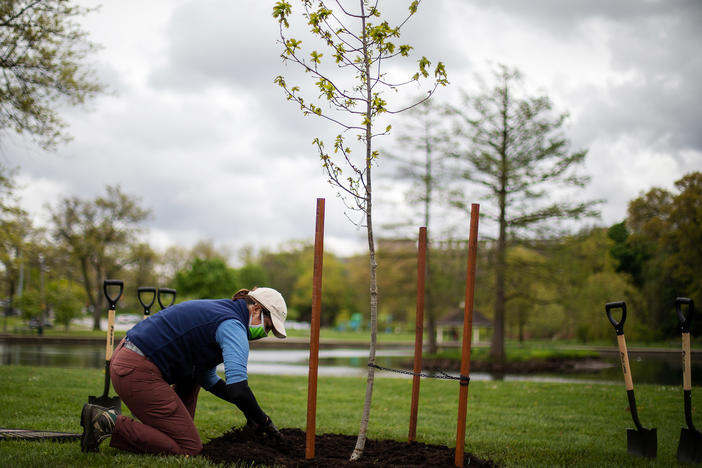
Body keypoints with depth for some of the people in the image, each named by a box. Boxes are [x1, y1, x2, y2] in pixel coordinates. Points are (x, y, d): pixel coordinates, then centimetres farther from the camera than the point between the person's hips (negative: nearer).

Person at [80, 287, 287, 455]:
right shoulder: (232, 325, -9)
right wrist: (263, 422, -10)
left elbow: (208, 379, 29)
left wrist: (249, 410, 24)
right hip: (138, 374, -11)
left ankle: (179, 426, 21)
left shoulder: (217, 311, 22)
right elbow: (237, 386, -24)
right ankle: (110, 423, -9)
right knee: (190, 447, -6)